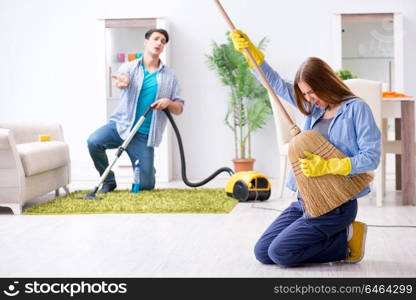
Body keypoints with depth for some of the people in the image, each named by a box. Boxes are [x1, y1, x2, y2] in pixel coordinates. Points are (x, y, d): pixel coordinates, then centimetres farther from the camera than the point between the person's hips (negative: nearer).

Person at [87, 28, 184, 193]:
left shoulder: (169, 76, 11)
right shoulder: (130, 67, 5)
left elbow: (179, 108, 12)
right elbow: (123, 76, -21)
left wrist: (168, 103, -12)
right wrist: (122, 81, -47)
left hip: (144, 135, 1)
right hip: (120, 124, 0)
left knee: (146, 185, -4)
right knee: (93, 142, -30)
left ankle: (149, 171, 36)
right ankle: (109, 181, -3)